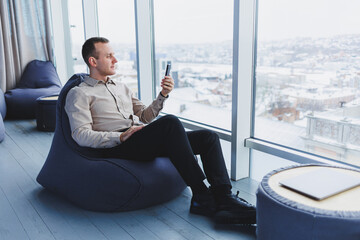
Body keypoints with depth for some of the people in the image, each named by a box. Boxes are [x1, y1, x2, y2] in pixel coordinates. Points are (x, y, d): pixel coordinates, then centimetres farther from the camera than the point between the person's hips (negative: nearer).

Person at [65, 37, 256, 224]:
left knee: (208, 137, -9)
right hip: (118, 147, -7)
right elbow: (81, 135, -6)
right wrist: (122, 136, -17)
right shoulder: (79, 94, 8)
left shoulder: (121, 87, 29)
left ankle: (224, 198, -23)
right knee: (170, 122, -34)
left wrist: (162, 95, 10)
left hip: (144, 141, 8)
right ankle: (201, 196, -31)